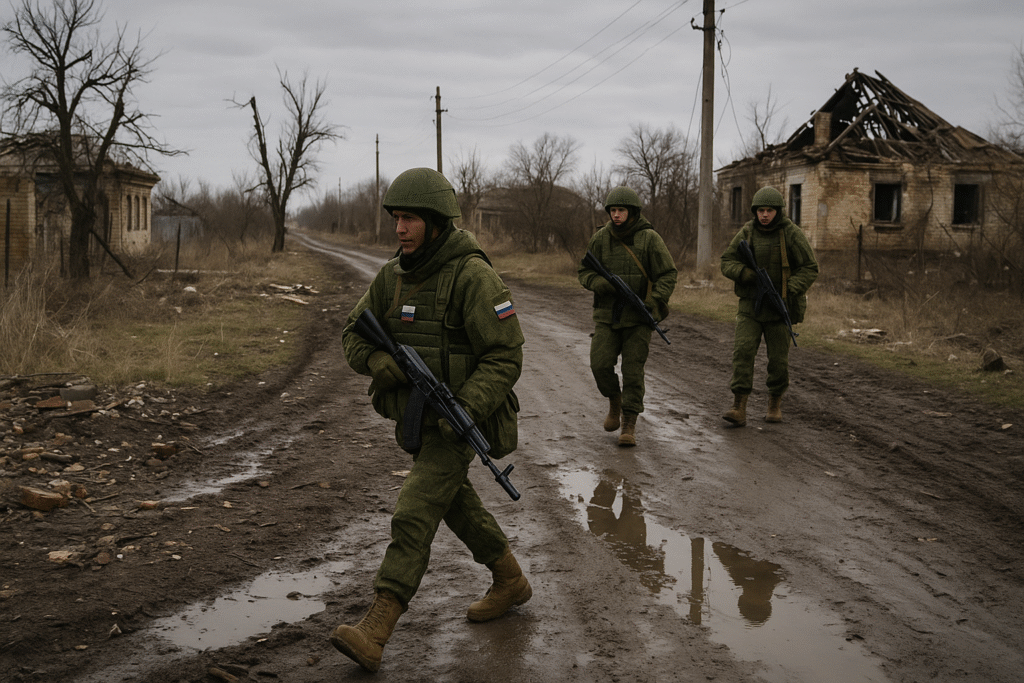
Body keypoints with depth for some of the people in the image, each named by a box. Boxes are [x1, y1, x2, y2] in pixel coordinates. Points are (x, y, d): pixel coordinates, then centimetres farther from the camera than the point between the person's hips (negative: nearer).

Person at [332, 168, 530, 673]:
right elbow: (354, 335, 6)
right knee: (457, 504, 21)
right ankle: (510, 582, 40)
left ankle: (375, 632, -17)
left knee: (414, 514, -15)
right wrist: (380, 363, -17)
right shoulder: (393, 276, 3)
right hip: (417, 418, 8)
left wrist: (466, 408, -32)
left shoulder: (472, 276, -19)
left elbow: (505, 356, -20)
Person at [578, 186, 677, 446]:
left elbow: (668, 274, -4)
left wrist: (653, 302, -18)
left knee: (633, 370, -3)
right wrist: (601, 284, -14)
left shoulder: (649, 238, -5)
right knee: (600, 364, -9)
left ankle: (629, 425, 7)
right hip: (607, 315, 2)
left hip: (638, 317, -2)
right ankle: (614, 401, 20)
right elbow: (584, 271, 7)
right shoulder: (601, 238, 3)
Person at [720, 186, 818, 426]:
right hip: (750, 305, 2)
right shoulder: (747, 232, 1)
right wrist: (747, 274, -17)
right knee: (743, 350, -12)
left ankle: (775, 403, 26)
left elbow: (810, 269, -7)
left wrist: (789, 291, -20)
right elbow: (727, 262, 3)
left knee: (778, 358, 3)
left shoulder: (792, 233, -8)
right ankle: (739, 408, -14)